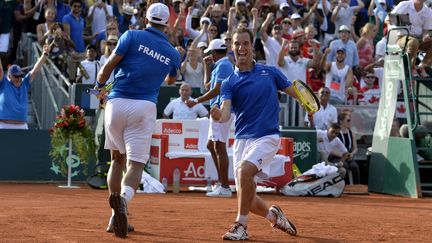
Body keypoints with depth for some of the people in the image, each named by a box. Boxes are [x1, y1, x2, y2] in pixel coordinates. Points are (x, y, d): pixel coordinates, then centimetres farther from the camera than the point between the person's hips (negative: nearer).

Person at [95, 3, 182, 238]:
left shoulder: (132, 36, 1)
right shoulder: (172, 53, 10)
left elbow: (108, 66, -4)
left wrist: (99, 87, 15)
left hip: (116, 104, 0)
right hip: (144, 108, 0)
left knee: (117, 158, 17)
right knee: (136, 163, -4)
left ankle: (116, 217, 13)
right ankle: (123, 197, -38)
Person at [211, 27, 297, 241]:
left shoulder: (270, 72, 6)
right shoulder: (229, 83, 3)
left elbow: (294, 91, 12)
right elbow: (226, 112, -13)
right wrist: (219, 115, -37)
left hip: (267, 137, -3)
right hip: (242, 139, 3)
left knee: (245, 170, -30)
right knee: (245, 197, 2)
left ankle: (241, 226, -20)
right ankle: (273, 215, 33)